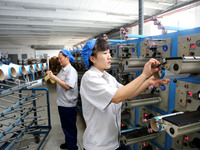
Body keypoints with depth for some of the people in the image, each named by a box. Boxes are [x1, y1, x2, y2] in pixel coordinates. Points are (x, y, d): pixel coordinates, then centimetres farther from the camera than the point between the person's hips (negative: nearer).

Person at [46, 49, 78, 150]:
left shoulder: (71, 71, -17)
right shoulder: (62, 70, 11)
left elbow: (68, 86, -24)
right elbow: (58, 83, 17)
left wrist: (54, 78, -20)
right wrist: (51, 76, 2)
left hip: (69, 104, -9)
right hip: (62, 103, 9)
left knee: (70, 127, 8)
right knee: (65, 126, 22)